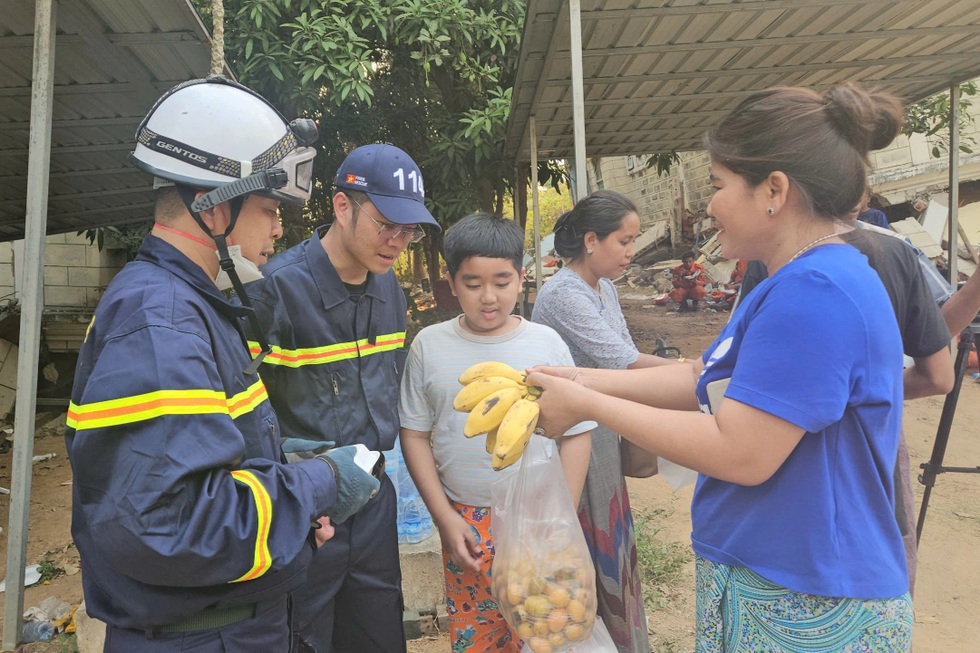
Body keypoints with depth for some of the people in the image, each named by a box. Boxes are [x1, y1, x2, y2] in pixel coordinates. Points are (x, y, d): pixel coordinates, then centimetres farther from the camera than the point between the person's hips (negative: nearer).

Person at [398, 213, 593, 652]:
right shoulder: (429, 345, -3)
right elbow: (415, 436, 2)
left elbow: (576, 434, -1)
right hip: (465, 523, 1)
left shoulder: (546, 343, -5)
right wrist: (445, 518, -3)